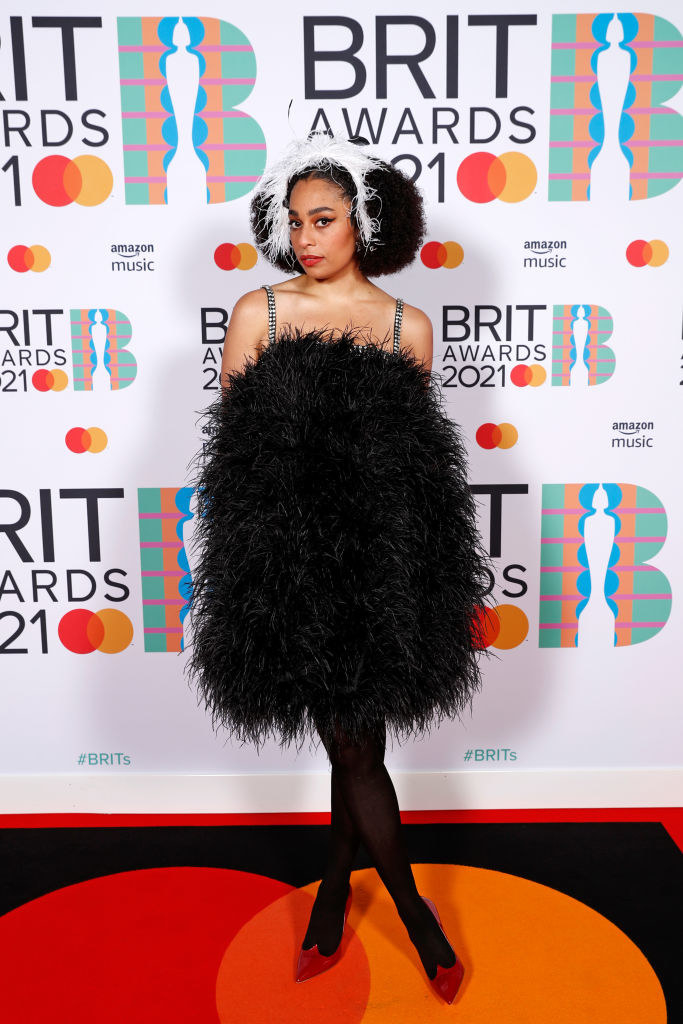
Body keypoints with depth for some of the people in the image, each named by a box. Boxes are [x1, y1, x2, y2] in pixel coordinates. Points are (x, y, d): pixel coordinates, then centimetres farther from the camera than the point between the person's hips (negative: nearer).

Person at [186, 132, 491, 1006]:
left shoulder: (408, 326, 5)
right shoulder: (258, 313, 2)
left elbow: (424, 455, 11)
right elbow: (233, 449, 4)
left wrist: (448, 586, 11)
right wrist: (239, 564, 0)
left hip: (384, 556, 1)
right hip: (289, 558, -1)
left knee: (359, 736, 10)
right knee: (350, 740, 7)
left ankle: (334, 892, 36)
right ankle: (411, 904, 30)